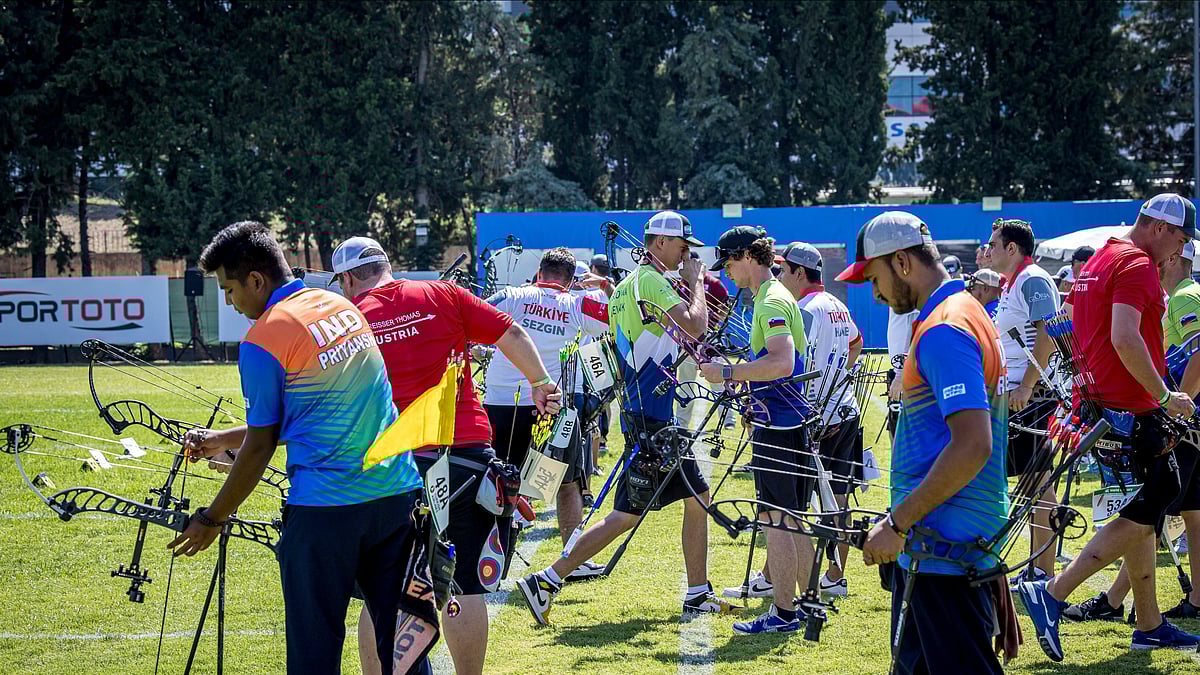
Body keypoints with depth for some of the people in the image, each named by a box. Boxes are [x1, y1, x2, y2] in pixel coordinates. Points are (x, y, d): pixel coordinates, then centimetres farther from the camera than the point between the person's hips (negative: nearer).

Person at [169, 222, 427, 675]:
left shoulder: (263, 340, -10)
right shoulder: (341, 307, 12)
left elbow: (260, 447, -5)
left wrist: (212, 520, 7)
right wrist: (222, 441, 24)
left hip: (326, 508, -7)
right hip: (397, 494, 7)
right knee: (400, 638, 11)